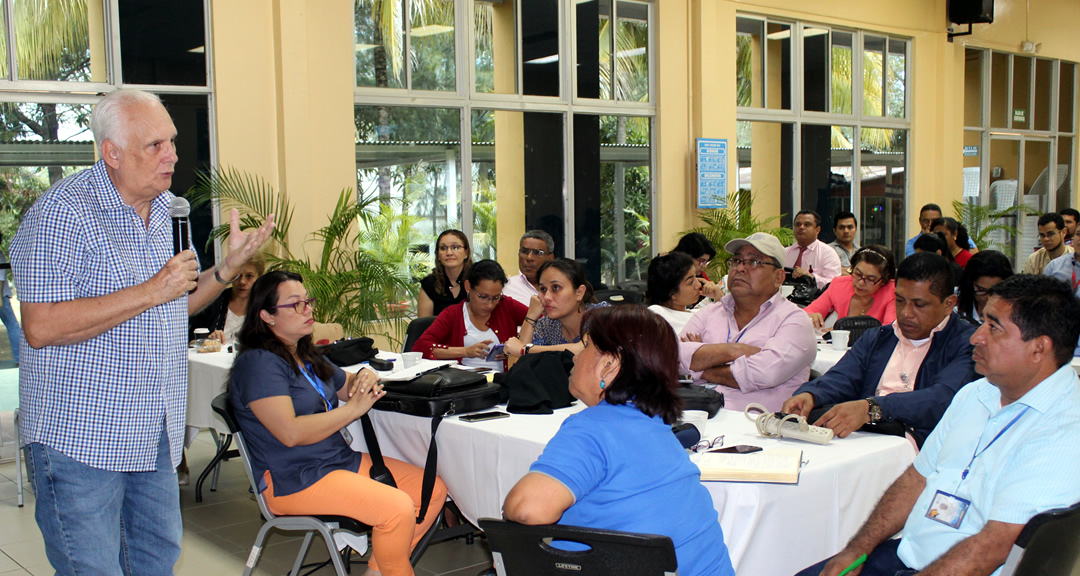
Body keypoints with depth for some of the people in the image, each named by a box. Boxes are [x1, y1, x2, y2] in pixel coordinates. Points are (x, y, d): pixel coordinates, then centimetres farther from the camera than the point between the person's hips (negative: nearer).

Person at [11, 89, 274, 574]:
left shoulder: (159, 209, 10)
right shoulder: (61, 213, -16)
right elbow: (40, 327, -24)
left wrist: (231, 265, 4)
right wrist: (151, 291, -25)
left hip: (155, 434, 8)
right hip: (81, 437, -8)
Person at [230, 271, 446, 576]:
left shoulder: (307, 356, 16)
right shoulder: (258, 362, -14)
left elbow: (346, 386, 27)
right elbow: (291, 432, -23)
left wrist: (365, 378, 1)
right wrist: (353, 409, -16)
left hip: (344, 460, 10)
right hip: (295, 479, -10)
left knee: (434, 488, -1)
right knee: (397, 508, -27)